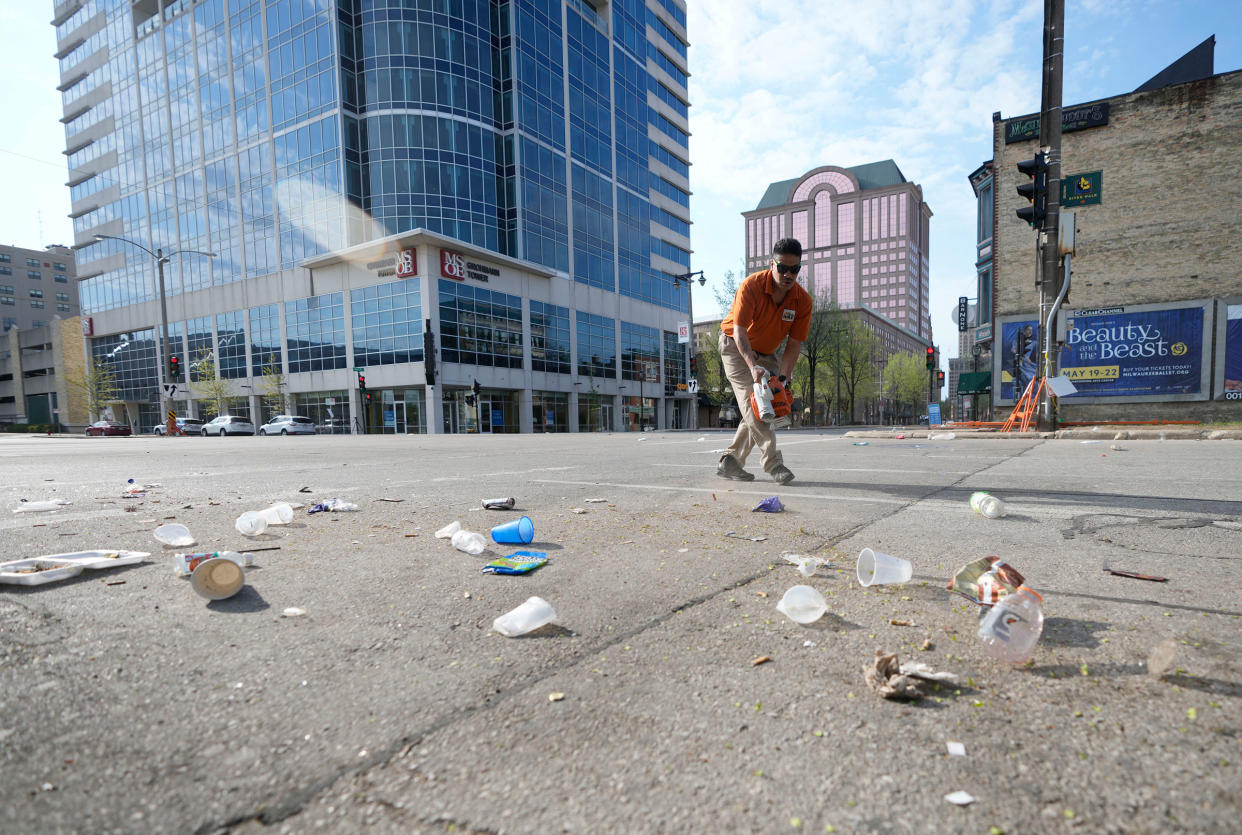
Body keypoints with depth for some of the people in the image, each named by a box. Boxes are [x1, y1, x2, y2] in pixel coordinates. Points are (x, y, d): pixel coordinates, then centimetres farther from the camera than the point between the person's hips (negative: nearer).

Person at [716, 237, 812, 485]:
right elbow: (739, 332, -28)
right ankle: (773, 463, -22)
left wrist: (783, 376, -27)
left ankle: (730, 462, 4)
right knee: (751, 399, -20)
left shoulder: (803, 300, -14)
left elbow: (794, 344, -13)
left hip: (766, 353, 5)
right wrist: (753, 366, -41)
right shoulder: (751, 286, -25)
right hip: (736, 347, -5)